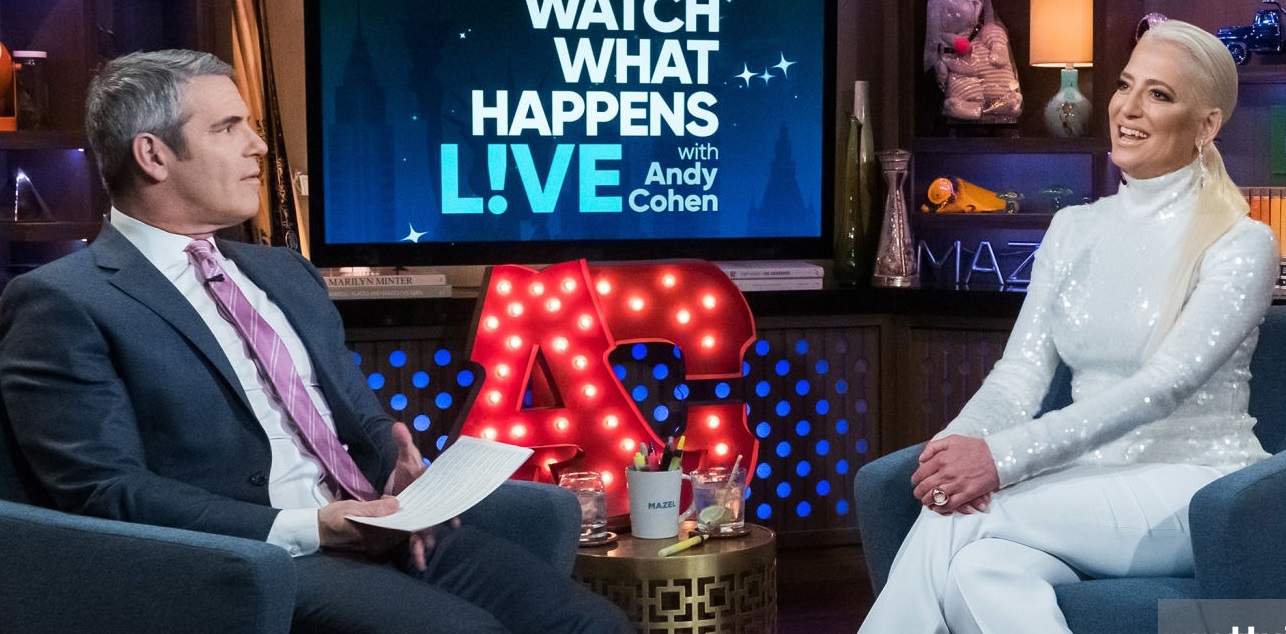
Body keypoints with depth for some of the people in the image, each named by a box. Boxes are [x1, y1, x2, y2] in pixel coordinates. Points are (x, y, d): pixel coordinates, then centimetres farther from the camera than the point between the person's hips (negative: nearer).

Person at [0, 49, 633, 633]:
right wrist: (311, 530, -18)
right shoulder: (63, 303, -2)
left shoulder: (285, 272, 22)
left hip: (381, 530, 7)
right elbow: (107, 492, -11)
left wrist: (398, 471, -1)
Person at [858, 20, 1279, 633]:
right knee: (978, 569, -32)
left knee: (961, 519, -30)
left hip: (1196, 488, -4)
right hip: (1090, 488, 4)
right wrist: (960, 442, -22)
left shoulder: (1242, 243, -6)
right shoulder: (1074, 229, 13)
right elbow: (1020, 373, 3)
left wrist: (1003, 457, -31)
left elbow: (1163, 386, -19)